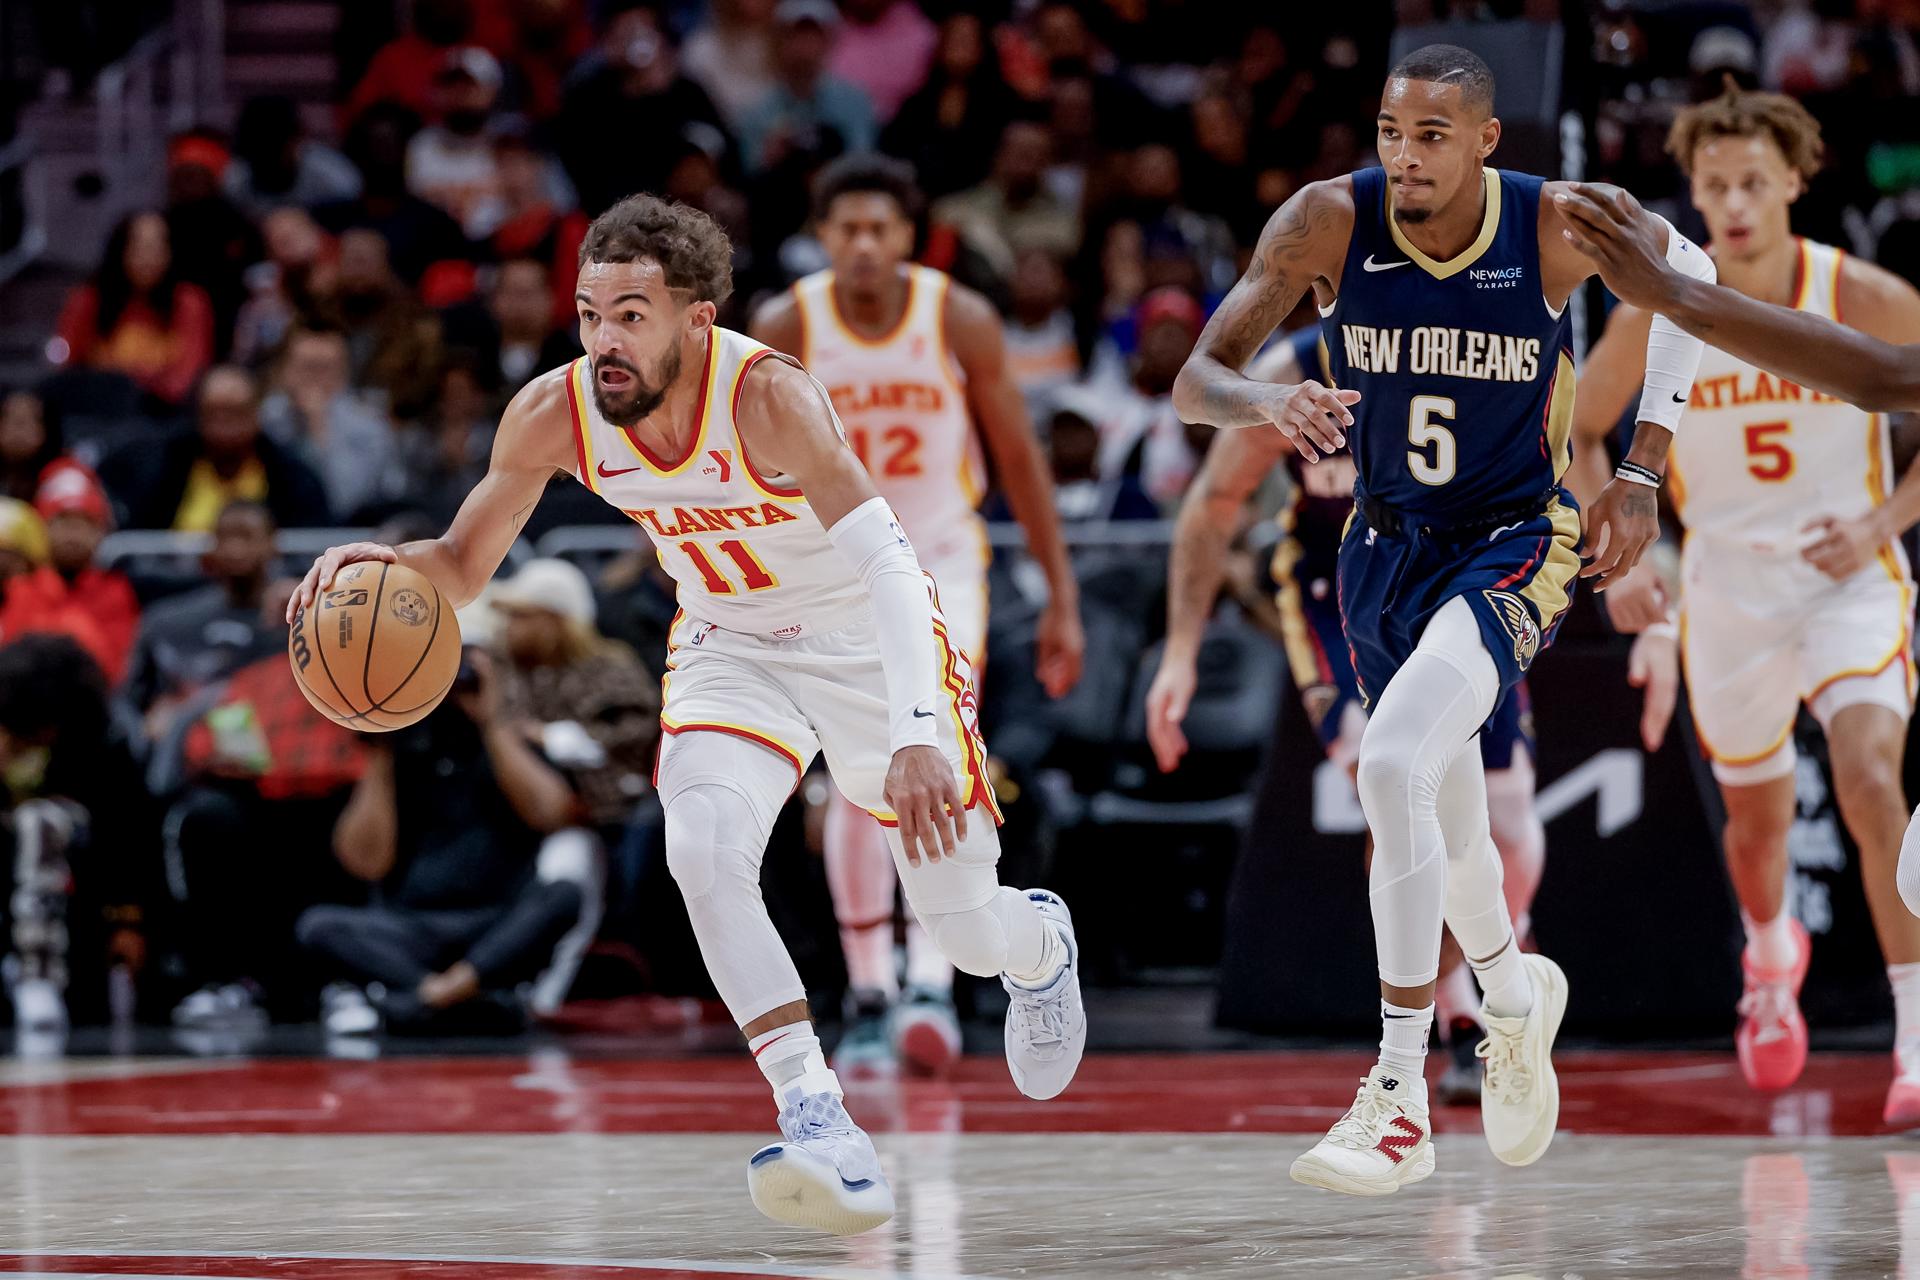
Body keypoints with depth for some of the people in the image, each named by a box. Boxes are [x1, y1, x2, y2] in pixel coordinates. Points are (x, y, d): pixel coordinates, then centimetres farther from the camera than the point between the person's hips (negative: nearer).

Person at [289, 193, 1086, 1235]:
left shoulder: (767, 397, -34)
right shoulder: (554, 415, -20)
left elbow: (889, 564, -42)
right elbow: (462, 569, -5)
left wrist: (917, 737, -56)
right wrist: (385, 562, -30)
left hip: (868, 640, -3)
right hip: (730, 649, 3)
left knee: (968, 933, 5)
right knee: (703, 849, -28)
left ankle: (1042, 943, 45)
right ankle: (820, 1126, -27)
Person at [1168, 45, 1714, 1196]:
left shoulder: (1557, 227, -19)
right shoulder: (1330, 221, -16)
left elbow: (1688, 276, 2)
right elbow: (1196, 380, -17)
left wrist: (1644, 475, -3)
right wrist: (1264, 402, -42)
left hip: (1516, 546, -4)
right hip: (1388, 545, 4)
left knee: (1395, 764, -28)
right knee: (1444, 823, 20)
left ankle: (1400, 1102, -23)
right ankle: (1516, 999, 54)